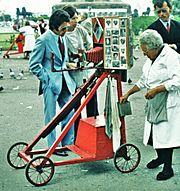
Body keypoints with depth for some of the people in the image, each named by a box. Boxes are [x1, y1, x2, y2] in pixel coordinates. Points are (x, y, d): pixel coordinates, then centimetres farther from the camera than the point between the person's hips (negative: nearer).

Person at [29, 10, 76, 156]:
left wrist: (66, 66, 10)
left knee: (70, 113, 10)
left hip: (64, 82, 7)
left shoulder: (63, 38, 10)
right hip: (51, 83, -7)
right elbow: (34, 65, -11)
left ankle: (68, 143, 23)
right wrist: (47, 79, -12)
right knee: (51, 117, 2)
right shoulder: (44, 40, -13)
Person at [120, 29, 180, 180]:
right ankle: (161, 157, 35)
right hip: (154, 103, 8)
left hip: (168, 104, -8)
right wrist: (128, 94, 22)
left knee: (165, 134, -6)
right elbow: (143, 80, 25)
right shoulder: (152, 59, 15)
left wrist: (156, 89, -22)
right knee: (154, 132, 12)